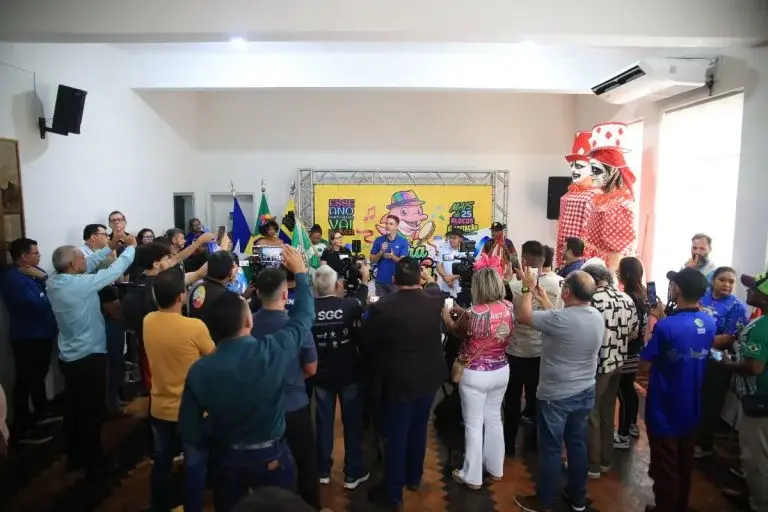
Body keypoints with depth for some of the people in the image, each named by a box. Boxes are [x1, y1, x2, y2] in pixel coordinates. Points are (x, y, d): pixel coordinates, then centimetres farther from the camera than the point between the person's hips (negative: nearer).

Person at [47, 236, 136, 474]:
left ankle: (74, 458, 33)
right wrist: (131, 247, -1)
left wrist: (110, 247, 13)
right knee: (92, 411, 6)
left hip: (69, 357, 8)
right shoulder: (81, 284, -24)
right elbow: (116, 270, -16)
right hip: (89, 357, -8)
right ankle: (93, 461, 19)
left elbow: (90, 264, 11)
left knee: (73, 408, 19)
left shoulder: (53, 282, -1)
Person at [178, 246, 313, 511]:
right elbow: (304, 316, -9)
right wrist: (300, 272, 3)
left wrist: (213, 445, 11)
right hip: (271, 457, -2)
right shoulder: (273, 351, -26)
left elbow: (188, 431, -10)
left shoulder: (199, 370, -19)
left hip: (224, 459, 2)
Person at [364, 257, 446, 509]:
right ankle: (414, 478, 41)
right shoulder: (434, 300, -10)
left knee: (395, 436, 9)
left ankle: (393, 492, 23)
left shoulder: (381, 308, -22)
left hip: (397, 382, -4)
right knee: (418, 430, 22)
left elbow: (367, 344, -9)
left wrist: (382, 362, 10)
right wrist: (425, 280, 33)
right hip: (428, 378, 5)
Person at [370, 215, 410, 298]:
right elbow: (372, 260, 1)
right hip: (381, 280, 2)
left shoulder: (403, 242, -4)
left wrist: (392, 256, -27)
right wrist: (381, 252, -16)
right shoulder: (378, 240, 1)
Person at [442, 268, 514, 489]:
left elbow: (458, 330, -6)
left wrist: (447, 317, 12)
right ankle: (495, 468, 38)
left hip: (475, 375, -6)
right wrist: (465, 313, 10)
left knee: (473, 424, 9)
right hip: (501, 371, 6)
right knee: (494, 418, 22)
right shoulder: (508, 307, -6)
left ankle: (472, 476, 23)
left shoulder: (476, 313, -25)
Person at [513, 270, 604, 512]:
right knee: (578, 443, 20)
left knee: (551, 449, 8)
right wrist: (542, 297, 16)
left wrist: (529, 289, 0)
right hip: (585, 392, 7)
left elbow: (524, 316, -14)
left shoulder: (560, 319, -28)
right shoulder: (598, 317, -4)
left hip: (556, 396, -7)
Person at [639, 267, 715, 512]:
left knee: (665, 467, 12)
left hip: (665, 411, -6)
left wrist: (653, 323, -11)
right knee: (685, 464, 24)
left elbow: (644, 366, -18)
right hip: (691, 409, 7)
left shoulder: (665, 327, -28)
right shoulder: (710, 323, -6)